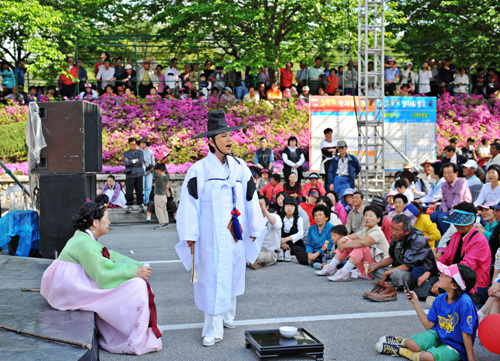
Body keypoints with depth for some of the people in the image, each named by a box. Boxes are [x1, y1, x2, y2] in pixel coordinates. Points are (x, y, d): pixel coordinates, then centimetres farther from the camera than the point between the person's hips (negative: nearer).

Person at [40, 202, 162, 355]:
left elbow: (111, 256, 16)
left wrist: (138, 266, 4)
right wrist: (135, 271, -14)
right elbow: (104, 272, -22)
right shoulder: (84, 243, -16)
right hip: (73, 290, -11)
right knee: (135, 286, -17)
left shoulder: (85, 239, 17)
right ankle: (137, 342, -14)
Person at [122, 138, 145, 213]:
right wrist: (135, 161, -9)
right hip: (130, 175, 0)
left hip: (139, 174, 0)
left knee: (139, 190, 3)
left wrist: (130, 162, -6)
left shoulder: (140, 152, 7)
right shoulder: (126, 153, 7)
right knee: (129, 191, -1)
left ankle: (140, 205, 15)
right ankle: (129, 205, 11)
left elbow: (141, 162, -8)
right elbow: (125, 163, -8)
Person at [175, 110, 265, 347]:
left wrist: (254, 228, 15)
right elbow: (190, 203, -6)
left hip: (235, 234, 5)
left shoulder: (240, 167, 6)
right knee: (213, 278, -5)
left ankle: (227, 316, 32)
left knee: (232, 274, 14)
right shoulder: (199, 170, -7)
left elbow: (250, 198, 13)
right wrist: (190, 235, -8)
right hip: (212, 236, -4)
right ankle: (213, 329, 0)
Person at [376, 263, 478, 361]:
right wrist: (415, 302, 0)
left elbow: (466, 334, -20)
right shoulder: (440, 299, -5)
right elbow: (429, 325, 4)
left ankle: (400, 350, -4)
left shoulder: (464, 303, -25)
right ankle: (403, 342, 13)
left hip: (456, 348, -5)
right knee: (412, 345, -23)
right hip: (437, 334, 5)